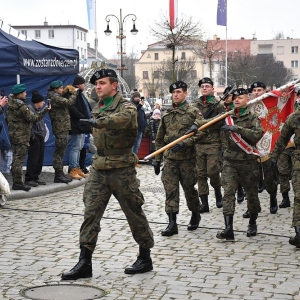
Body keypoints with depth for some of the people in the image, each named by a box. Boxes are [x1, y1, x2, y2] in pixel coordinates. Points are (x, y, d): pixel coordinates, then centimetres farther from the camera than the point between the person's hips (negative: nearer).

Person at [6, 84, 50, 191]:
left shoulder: (10, 105, 9)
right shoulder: (22, 107, -17)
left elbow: (7, 119, 16)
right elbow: (32, 118, -17)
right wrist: (44, 111, -12)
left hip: (13, 135, 9)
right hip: (22, 137, -9)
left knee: (15, 159, 13)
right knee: (19, 159, -6)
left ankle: (15, 181, 17)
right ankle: (18, 182, -5)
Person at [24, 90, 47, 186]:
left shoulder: (39, 109, 20)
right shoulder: (29, 108, -11)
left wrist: (43, 132, 15)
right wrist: (32, 135, -19)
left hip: (41, 137, 10)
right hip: (35, 138, -9)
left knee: (40, 159, 11)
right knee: (33, 159, -7)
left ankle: (35, 177, 18)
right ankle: (29, 179, -2)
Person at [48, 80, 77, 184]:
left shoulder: (56, 97, 18)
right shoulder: (55, 98, -14)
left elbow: (65, 102, 18)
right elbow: (69, 102, -23)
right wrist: (74, 93, -10)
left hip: (62, 128, 11)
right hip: (61, 128, -11)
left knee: (60, 152, 13)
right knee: (59, 152, -8)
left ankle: (60, 174, 19)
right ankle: (58, 175, -5)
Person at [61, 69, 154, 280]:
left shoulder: (126, 106, -8)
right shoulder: (98, 109, 13)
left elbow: (124, 117, -34)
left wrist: (99, 121, -43)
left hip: (122, 170, -6)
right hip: (99, 169, 6)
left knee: (134, 213, 4)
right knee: (90, 213, -3)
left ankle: (145, 258, 19)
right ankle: (85, 263, -1)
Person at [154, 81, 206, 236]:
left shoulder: (194, 112, -2)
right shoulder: (167, 114, 11)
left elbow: (200, 133, -11)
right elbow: (159, 138, 15)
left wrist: (185, 143, -24)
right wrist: (157, 159, 12)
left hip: (187, 158, -3)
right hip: (170, 158, 4)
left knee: (189, 188, 7)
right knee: (170, 190, -3)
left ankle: (195, 216, 30)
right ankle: (172, 223, -3)